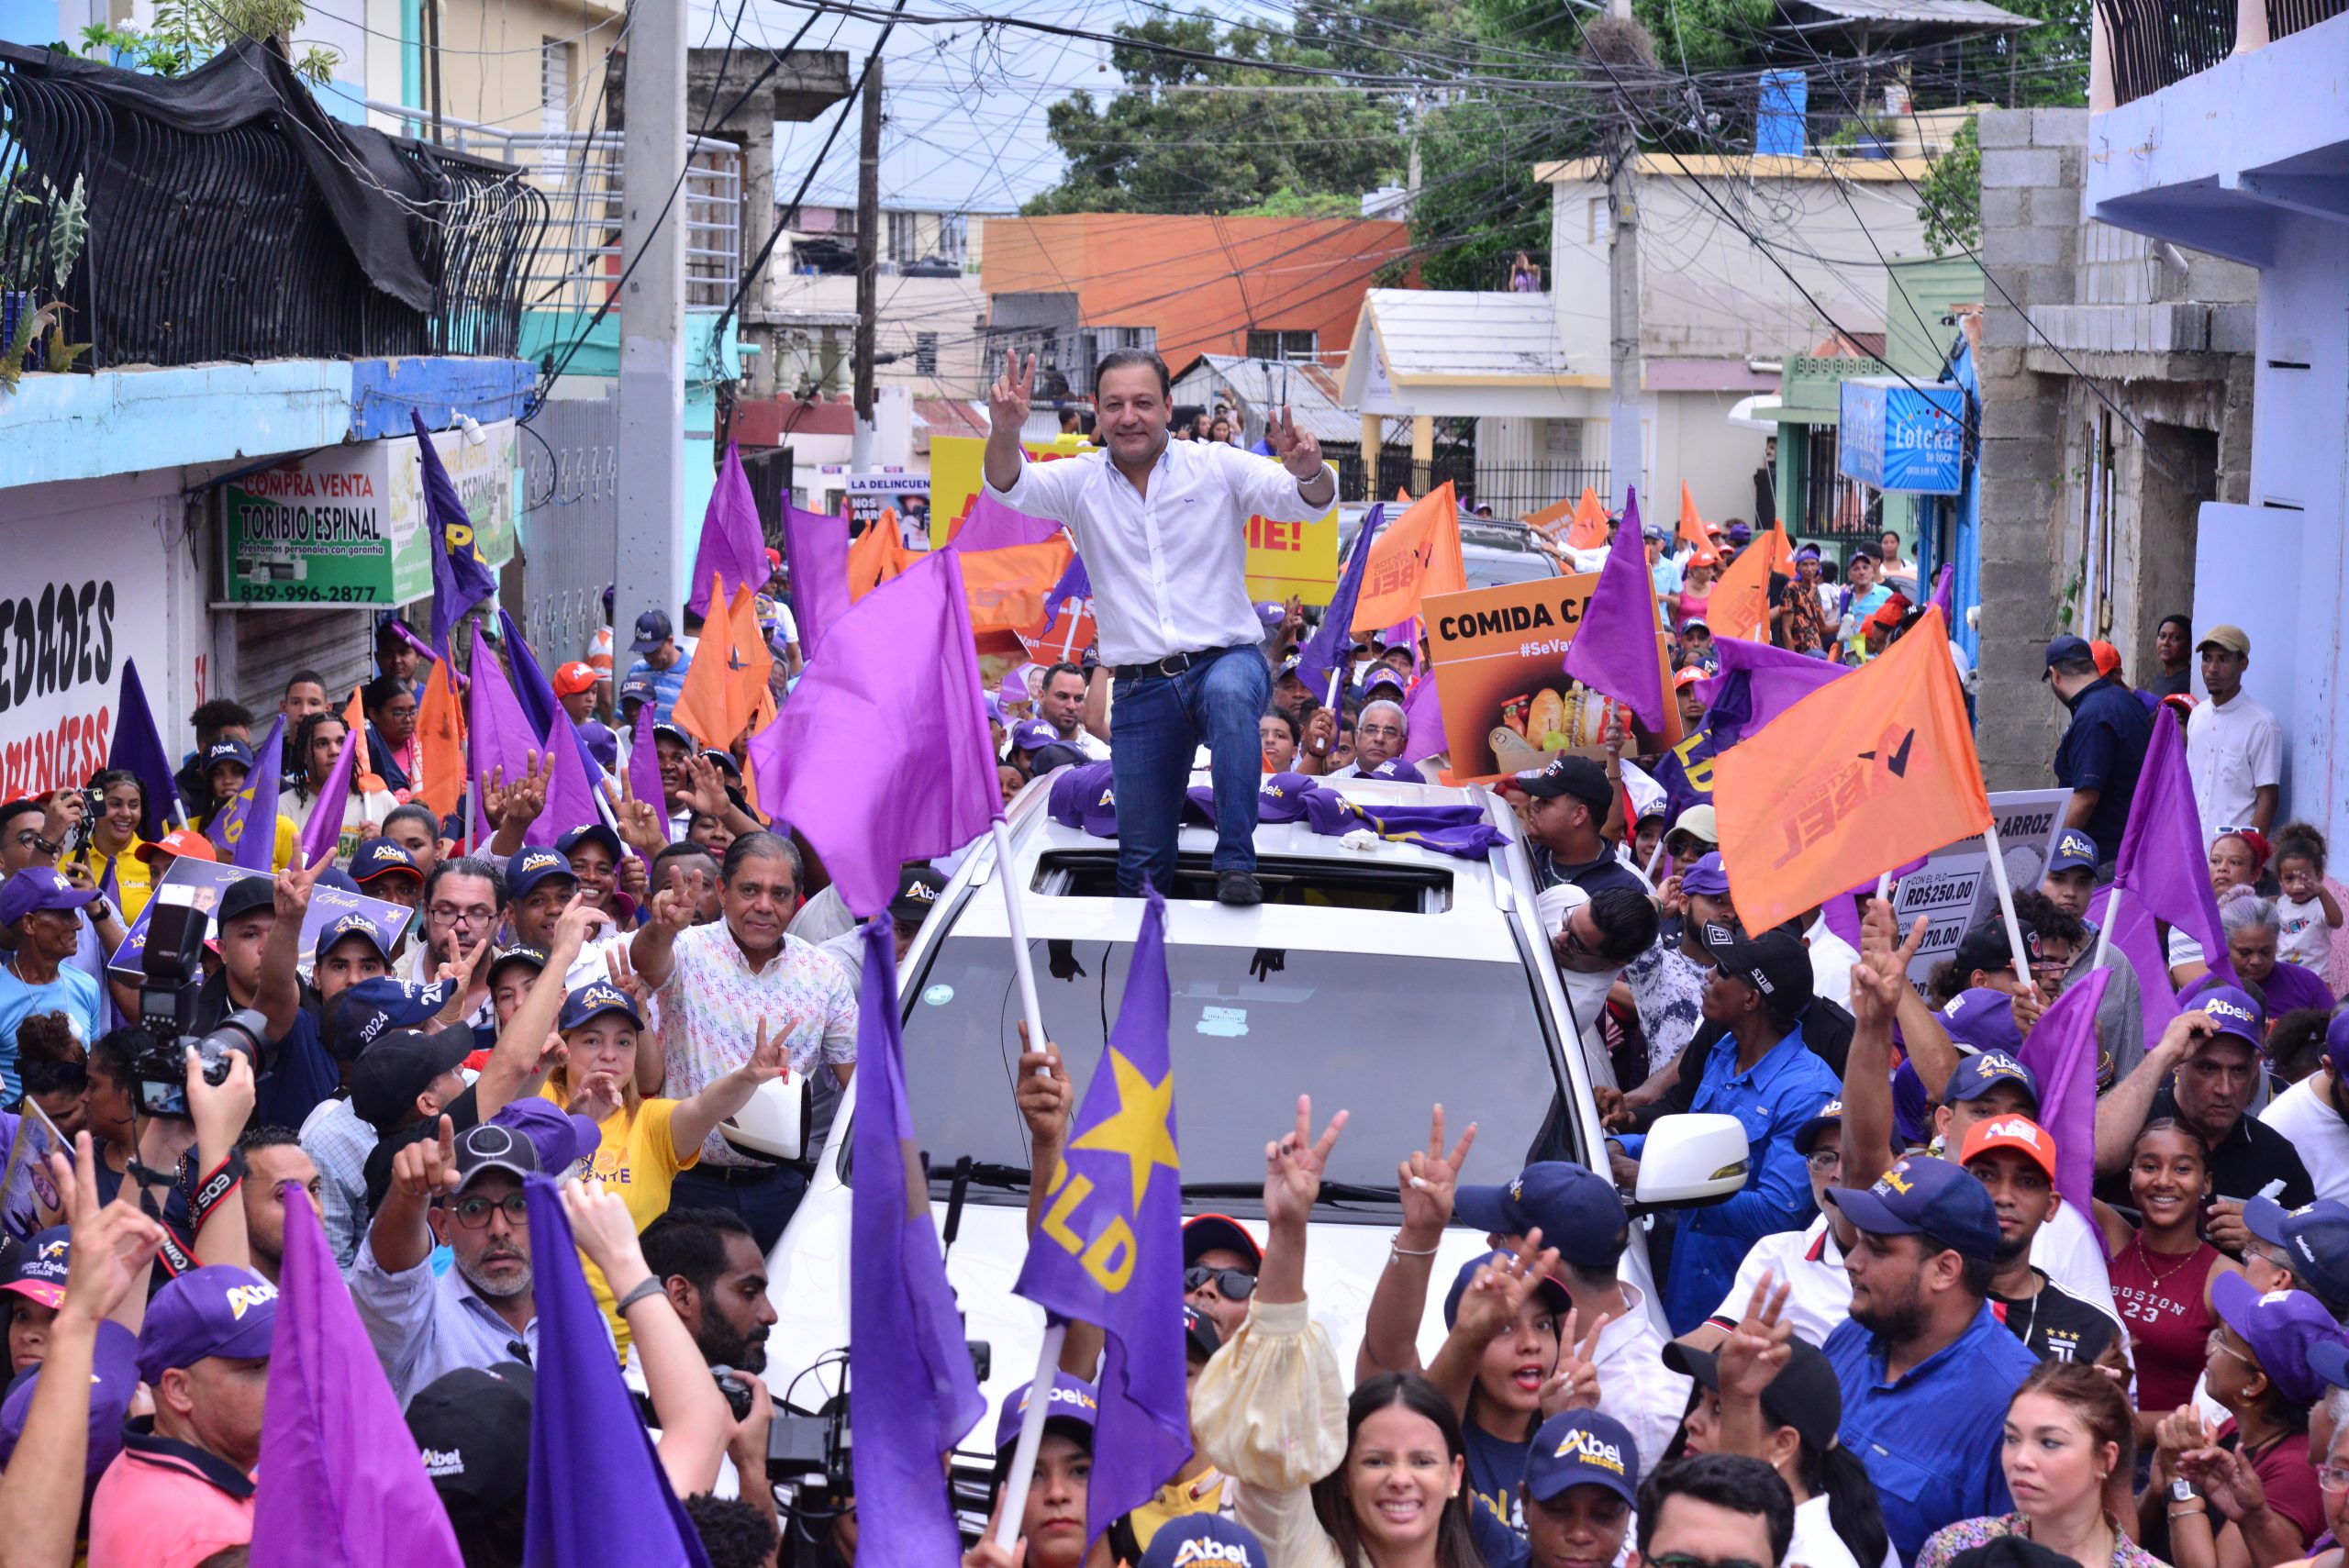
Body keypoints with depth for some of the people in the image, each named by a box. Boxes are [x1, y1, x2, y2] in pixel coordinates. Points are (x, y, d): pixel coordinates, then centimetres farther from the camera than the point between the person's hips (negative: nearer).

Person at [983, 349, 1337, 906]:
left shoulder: (1217, 467, -1)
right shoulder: (1080, 482, 4)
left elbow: (1307, 502, -12)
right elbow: (1011, 487, -13)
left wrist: (1308, 472, -37)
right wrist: (1005, 432, -36)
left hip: (1226, 658, -2)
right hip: (1141, 688, 2)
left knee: (1228, 692, -39)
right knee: (1143, 860, 6)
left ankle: (1236, 863, -33)